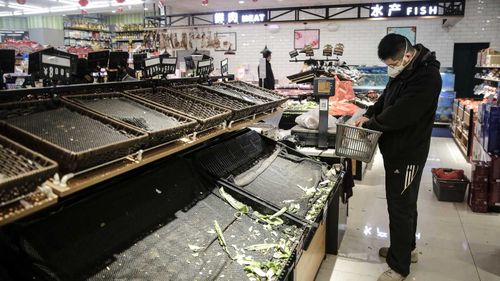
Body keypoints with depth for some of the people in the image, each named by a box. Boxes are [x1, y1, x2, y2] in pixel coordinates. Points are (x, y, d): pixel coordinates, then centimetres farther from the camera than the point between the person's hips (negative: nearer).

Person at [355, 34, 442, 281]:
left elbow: (400, 114, -28)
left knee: (401, 207, 1)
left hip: (408, 154, -9)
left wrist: (371, 124, -13)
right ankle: (406, 248, 41)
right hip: (396, 149, 9)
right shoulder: (403, 72, 6)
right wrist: (369, 115, -1)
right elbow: (386, 98, 16)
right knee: (404, 203, 22)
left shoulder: (427, 77, -24)